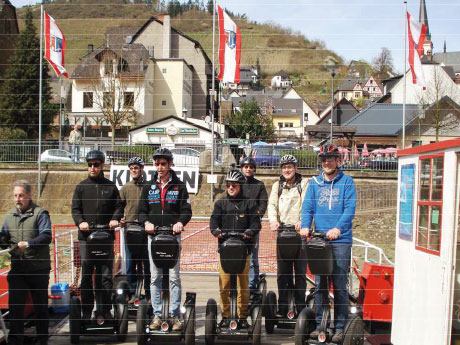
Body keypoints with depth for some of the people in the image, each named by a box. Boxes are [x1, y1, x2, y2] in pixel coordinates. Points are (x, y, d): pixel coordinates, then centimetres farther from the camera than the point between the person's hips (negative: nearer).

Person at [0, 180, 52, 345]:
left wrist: (28, 244, -26)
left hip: (38, 269, -4)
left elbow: (46, 237, -16)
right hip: (17, 269, 4)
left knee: (40, 306, 9)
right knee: (15, 306, 1)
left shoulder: (40, 213, -6)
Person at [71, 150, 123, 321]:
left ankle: (106, 311, 10)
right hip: (86, 236, 0)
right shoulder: (81, 186, 9)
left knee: (106, 275, 1)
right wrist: (80, 222, -13)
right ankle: (86, 311, 12)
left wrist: (115, 219, -9)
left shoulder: (110, 186, 10)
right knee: (86, 275, 3)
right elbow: (75, 209, 5)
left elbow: (119, 206, 10)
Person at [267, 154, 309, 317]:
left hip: (299, 232, -3)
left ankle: (300, 308, 6)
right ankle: (282, 308, 10)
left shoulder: (304, 183, 6)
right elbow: (272, 204, 7)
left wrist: (301, 221, -23)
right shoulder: (277, 185, 18)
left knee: (300, 272, -1)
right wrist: (273, 220, -12)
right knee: (282, 273, 4)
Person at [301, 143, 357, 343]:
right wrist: (305, 226, -13)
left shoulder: (346, 181, 3)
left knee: (339, 285, -1)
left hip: (341, 239, -3)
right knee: (319, 284, 6)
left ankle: (340, 327, 9)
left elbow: (350, 208, -7)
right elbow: (307, 207, 6)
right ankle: (319, 325, 15)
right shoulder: (314, 182, 13)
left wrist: (338, 228, -22)